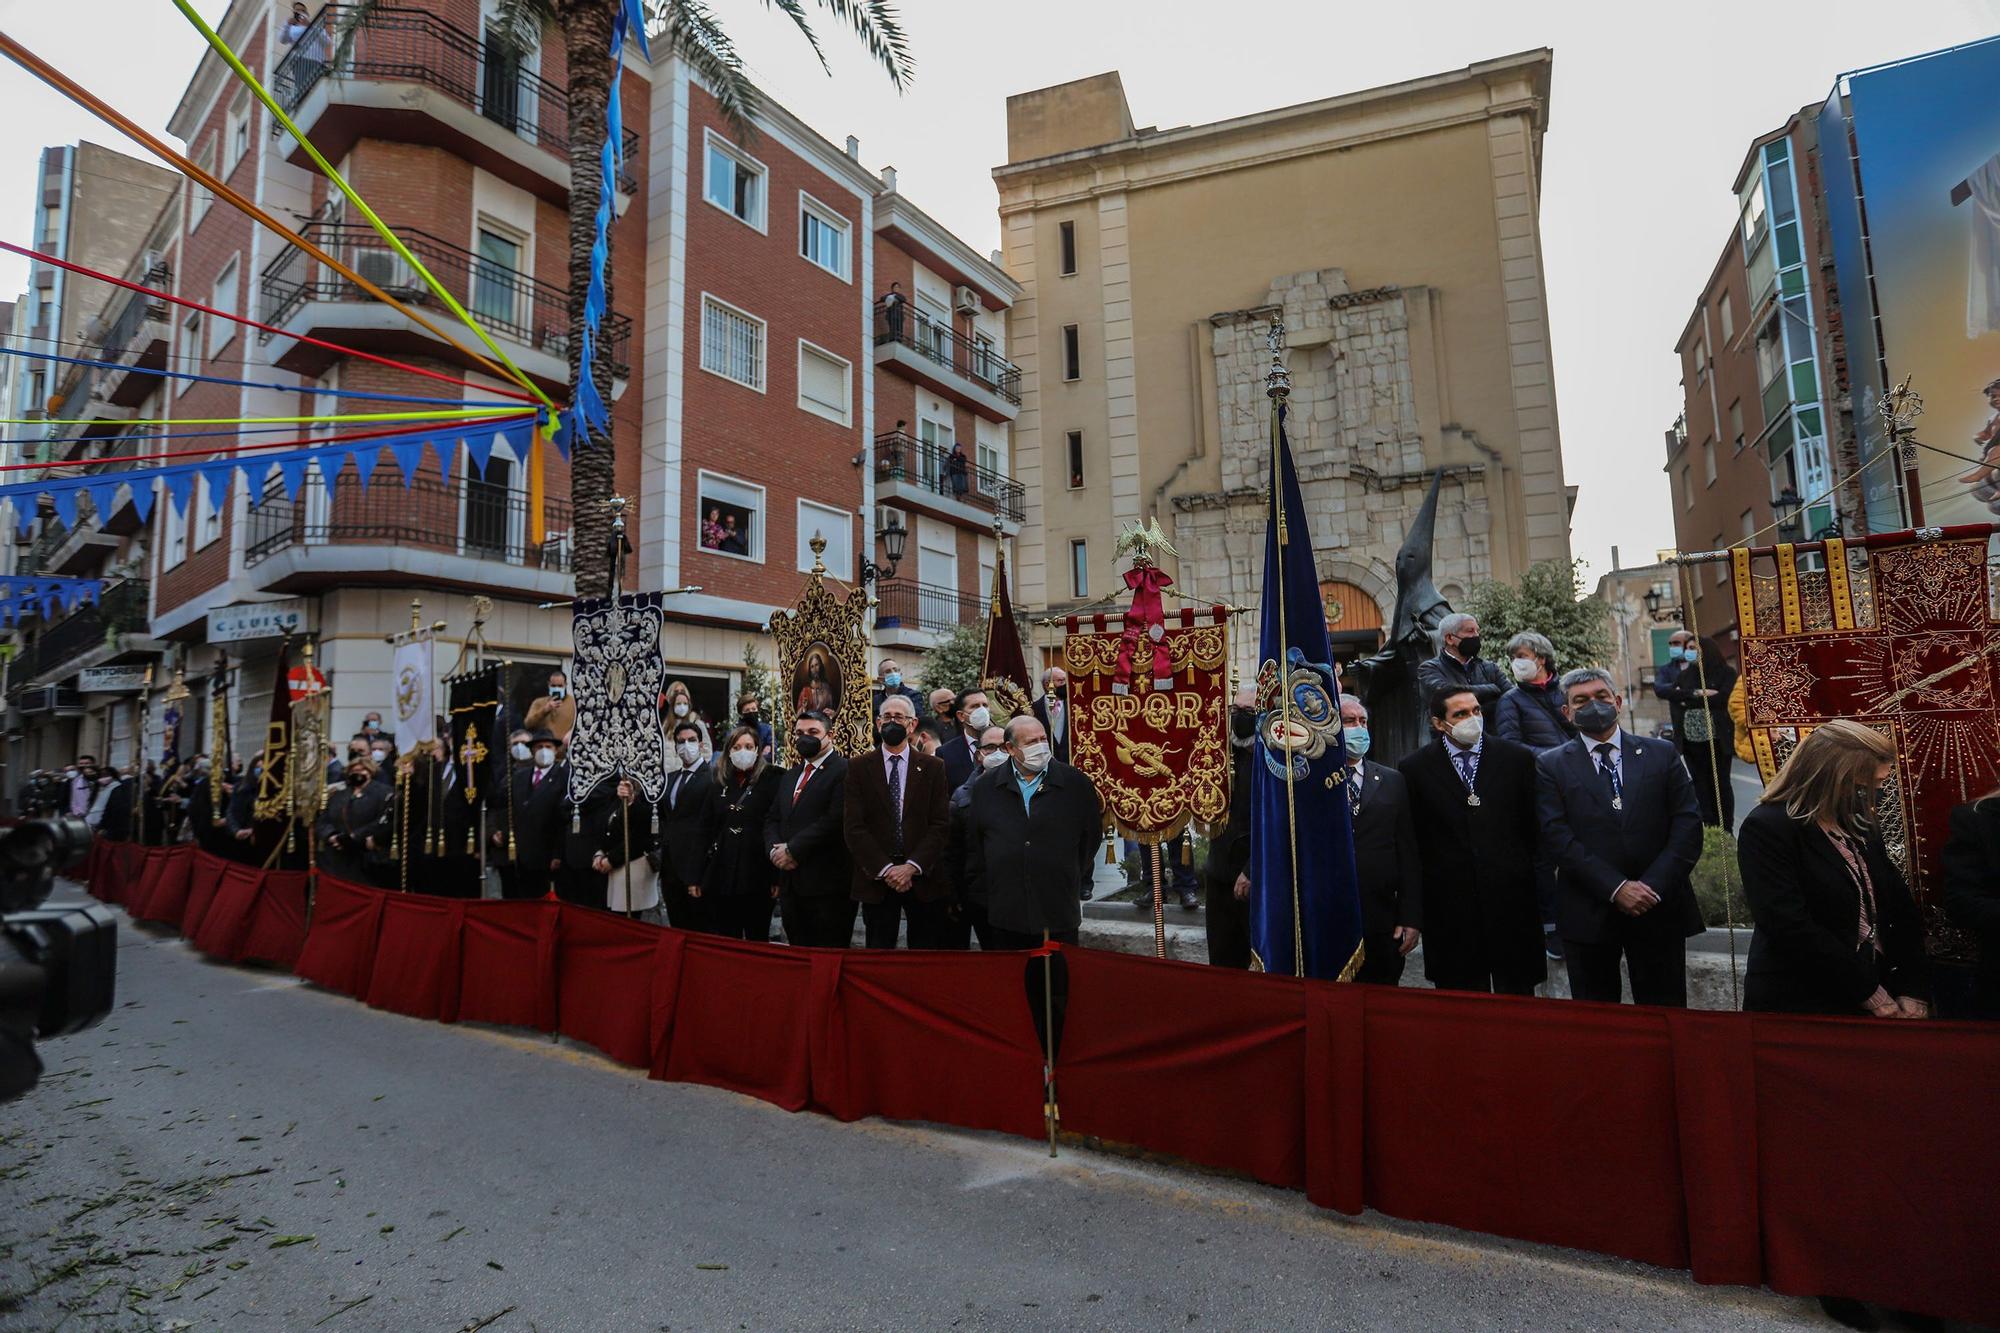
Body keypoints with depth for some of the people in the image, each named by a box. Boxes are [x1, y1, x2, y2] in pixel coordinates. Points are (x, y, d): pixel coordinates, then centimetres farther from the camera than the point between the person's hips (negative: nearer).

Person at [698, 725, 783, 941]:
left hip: (757, 876, -4)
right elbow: (706, 828, 13)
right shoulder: (721, 784, 12)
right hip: (721, 876, 4)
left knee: (757, 939, 5)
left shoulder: (772, 781, -2)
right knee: (724, 944, 10)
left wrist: (777, 877, -12)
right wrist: (699, 876, 8)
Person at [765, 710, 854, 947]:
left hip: (828, 884, -7)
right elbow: (772, 820, 19)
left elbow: (836, 820, -17)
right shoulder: (790, 776, 21)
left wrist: (793, 850, -13)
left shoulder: (845, 771, -7)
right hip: (791, 884, 8)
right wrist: (774, 850, -2)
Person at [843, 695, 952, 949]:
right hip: (876, 878, 0)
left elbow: (941, 824, -1)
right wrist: (885, 868, -12)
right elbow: (854, 826, -3)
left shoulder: (933, 767, 5)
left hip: (924, 877, 0)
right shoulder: (859, 767, 4)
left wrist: (913, 866, -13)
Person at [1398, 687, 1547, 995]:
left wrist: (1540, 888, 2)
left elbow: (1536, 829, 5)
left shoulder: (1519, 758, 2)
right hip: (1450, 909, -1)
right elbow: (1412, 842, 0)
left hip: (1512, 902, 1)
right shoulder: (1414, 769, -2)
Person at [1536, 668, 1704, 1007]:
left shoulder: (1662, 754, 6)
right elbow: (1556, 838, -9)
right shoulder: (1551, 766, 0)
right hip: (1587, 914, -1)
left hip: (1659, 908, 1)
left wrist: (1655, 886, -12)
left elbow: (1688, 824, -1)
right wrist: (1616, 887, -17)